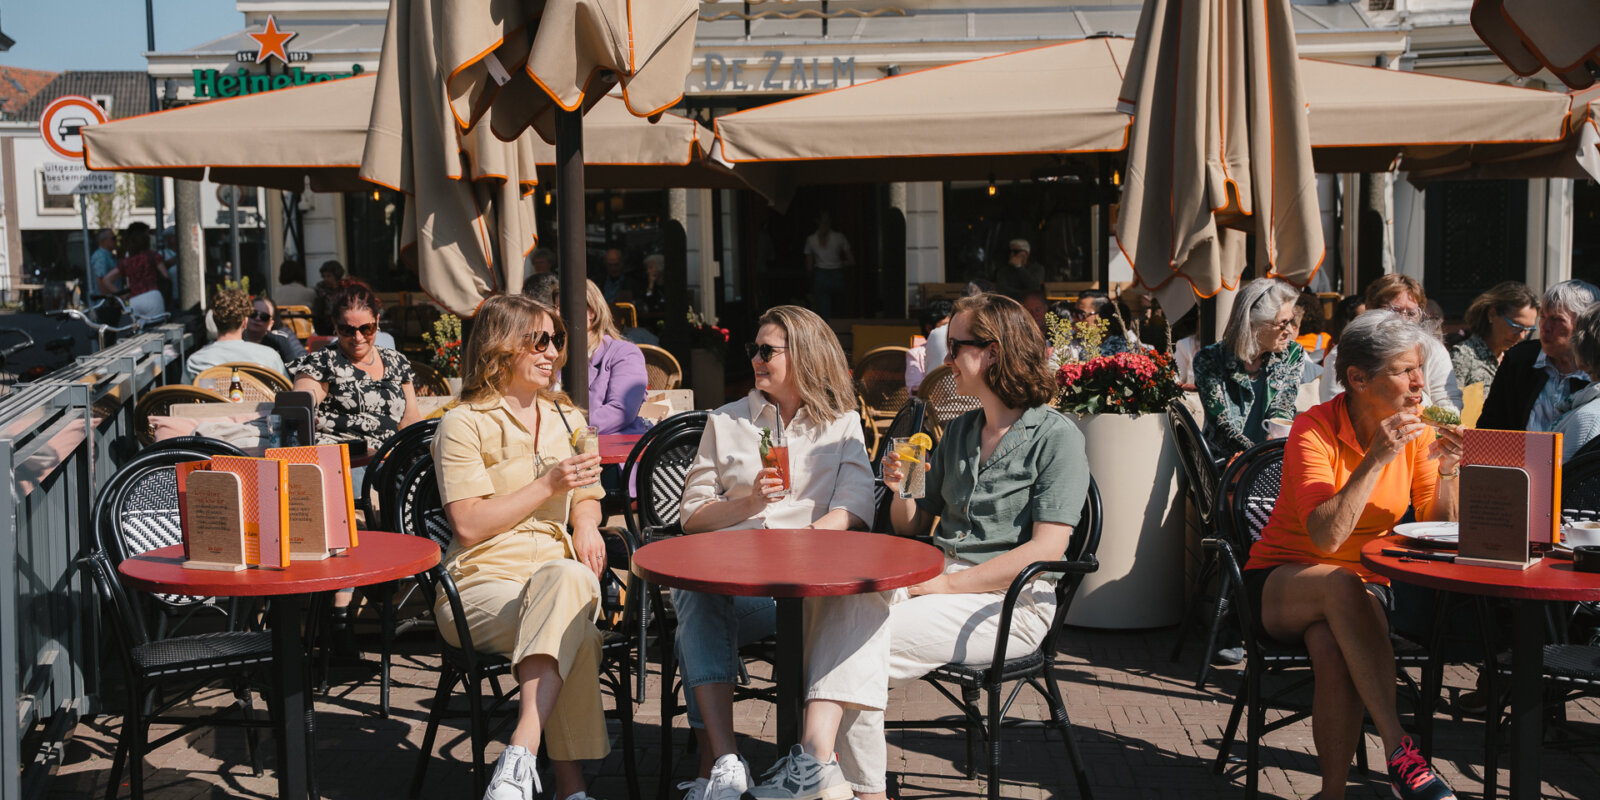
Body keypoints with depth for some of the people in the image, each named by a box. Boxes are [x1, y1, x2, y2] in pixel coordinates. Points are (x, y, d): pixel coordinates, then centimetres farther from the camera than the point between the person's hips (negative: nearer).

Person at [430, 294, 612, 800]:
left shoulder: (567, 419, 23)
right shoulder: (463, 424, 2)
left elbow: (586, 498, 27)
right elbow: (468, 525, -7)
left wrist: (586, 523, 2)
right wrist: (547, 485, -9)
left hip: (559, 574, 4)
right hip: (483, 581, -4)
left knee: (569, 579, -37)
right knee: (576, 632, -36)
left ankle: (520, 753, -45)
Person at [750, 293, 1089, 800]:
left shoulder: (1056, 438, -3)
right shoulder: (959, 433, 20)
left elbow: (1046, 550, -12)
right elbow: (912, 528, 24)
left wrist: (943, 584, -17)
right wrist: (901, 492, 0)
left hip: (1007, 602, -6)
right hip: (937, 581, 6)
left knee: (853, 644, -27)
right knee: (840, 600, -26)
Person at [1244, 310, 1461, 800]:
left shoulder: (1416, 431, -1)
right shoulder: (1314, 430, -15)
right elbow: (1326, 537, -27)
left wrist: (1447, 473, -18)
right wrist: (1377, 459, -31)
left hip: (1365, 585, 3)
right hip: (1282, 583, -3)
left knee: (1332, 650, -33)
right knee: (1342, 585, -38)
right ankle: (1400, 753, -39)